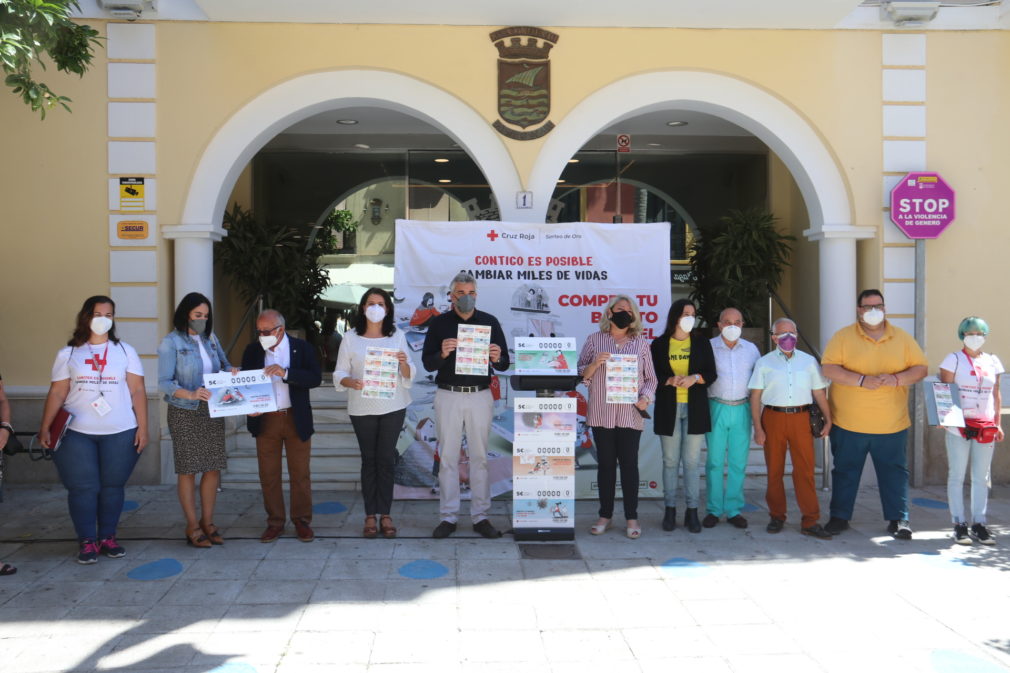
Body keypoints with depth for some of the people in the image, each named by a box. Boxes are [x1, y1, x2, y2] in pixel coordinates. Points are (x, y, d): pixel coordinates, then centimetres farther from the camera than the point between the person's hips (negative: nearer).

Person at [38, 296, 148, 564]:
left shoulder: (125, 351, 6)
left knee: (113, 485, 5)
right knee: (82, 487, 0)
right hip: (76, 434, 0)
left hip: (120, 433, 0)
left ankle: (107, 537, 18)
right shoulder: (68, 354, 7)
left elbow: (138, 391, 3)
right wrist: (45, 428, -3)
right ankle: (86, 541, 10)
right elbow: (56, 394, 5)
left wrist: (142, 427, -3)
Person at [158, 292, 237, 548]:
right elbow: (164, 383, -11)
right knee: (188, 470, 2)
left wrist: (231, 370, -4)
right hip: (185, 414, -5)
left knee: (213, 468, 6)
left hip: (213, 412, 5)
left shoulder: (210, 339, 9)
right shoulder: (171, 342, -7)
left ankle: (207, 522, 20)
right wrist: (191, 394, -28)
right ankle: (192, 526, 13)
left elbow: (223, 364, 20)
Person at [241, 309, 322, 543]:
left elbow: (315, 377, -13)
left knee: (300, 473, 5)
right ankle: (275, 522, 19)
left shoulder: (302, 348, -2)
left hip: (296, 419, -2)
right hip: (265, 420, 2)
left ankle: (302, 521, 17)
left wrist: (285, 373, -25)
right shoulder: (252, 351, 5)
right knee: (268, 474, 7)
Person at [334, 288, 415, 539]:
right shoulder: (351, 338, 2)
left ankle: (385, 514, 11)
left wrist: (403, 363, -18)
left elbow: (408, 377, 4)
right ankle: (370, 515, 12)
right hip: (362, 408, 0)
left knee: (386, 459, 2)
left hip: (393, 406, 0)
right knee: (369, 459, 5)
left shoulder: (397, 336, 5)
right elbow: (340, 373, 0)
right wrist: (351, 382, -21)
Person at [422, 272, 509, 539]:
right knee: (448, 457, 3)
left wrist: (497, 358, -18)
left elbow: (504, 364, 5)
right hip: (448, 396, 0)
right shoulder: (439, 323, 5)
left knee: (480, 457, 5)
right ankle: (448, 517, 12)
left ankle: (480, 516, 13)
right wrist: (442, 354, -19)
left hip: (480, 395, 0)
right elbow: (427, 363, 2)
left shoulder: (490, 322, 6)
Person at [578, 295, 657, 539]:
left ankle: (632, 518, 10)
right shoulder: (594, 340, 8)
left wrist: (646, 397, -6)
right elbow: (580, 375, 7)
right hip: (601, 414, 0)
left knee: (629, 464, 1)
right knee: (605, 463, 6)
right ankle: (605, 515, 16)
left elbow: (651, 378, 12)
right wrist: (594, 364, -12)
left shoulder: (641, 343, 11)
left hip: (630, 414, 0)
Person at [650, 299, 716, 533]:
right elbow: (653, 376, 2)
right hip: (668, 409, 0)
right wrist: (670, 381, -17)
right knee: (670, 461, 3)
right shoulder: (659, 344, 5)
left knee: (692, 461, 1)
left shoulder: (701, 343, 9)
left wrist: (695, 378, -13)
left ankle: (692, 511, 7)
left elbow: (711, 374, 6)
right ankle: (670, 510, 12)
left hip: (694, 408, 1)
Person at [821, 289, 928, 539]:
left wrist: (897, 379, -14)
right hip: (848, 424, -1)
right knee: (845, 471, 8)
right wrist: (862, 380, -21)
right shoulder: (843, 336, -1)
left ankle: (898, 519, 19)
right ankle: (839, 516, 20)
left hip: (892, 425, 1)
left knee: (894, 471, 7)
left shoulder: (903, 338, 7)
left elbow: (920, 368, 5)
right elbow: (828, 368, -11)